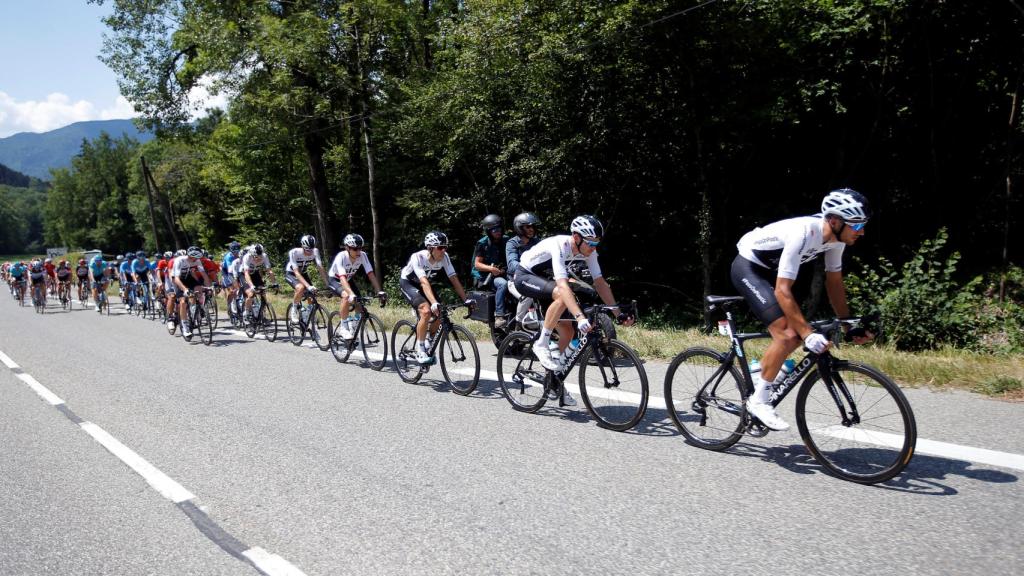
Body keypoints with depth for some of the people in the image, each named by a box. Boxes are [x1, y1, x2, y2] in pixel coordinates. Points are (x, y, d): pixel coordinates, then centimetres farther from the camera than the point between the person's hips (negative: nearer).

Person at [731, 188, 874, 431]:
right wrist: (809, 334, -36)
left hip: (768, 269, 9)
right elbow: (782, 292, -34)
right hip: (748, 267, -9)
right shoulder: (803, 234, -33)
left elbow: (834, 283, 4)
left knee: (799, 331, 3)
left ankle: (759, 374, 21)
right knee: (788, 335, -19)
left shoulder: (836, 236, -8)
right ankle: (759, 400, -8)